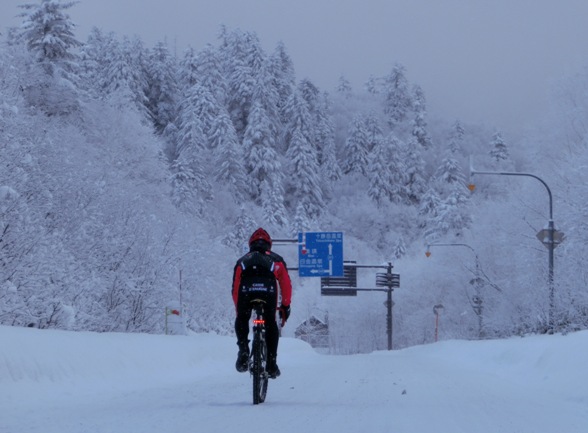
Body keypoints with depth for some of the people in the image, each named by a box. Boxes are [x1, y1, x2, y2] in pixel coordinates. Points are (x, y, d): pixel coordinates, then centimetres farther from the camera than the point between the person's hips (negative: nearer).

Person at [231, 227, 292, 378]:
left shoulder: (242, 260, 37)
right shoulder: (276, 260, 35)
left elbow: (235, 288, 35)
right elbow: (286, 285, 27)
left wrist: (239, 310, 43)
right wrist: (285, 306, 34)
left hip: (246, 289, 1)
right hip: (268, 290, 0)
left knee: (241, 320, 24)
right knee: (271, 324, 16)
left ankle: (243, 351, 2)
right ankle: (271, 362, 8)